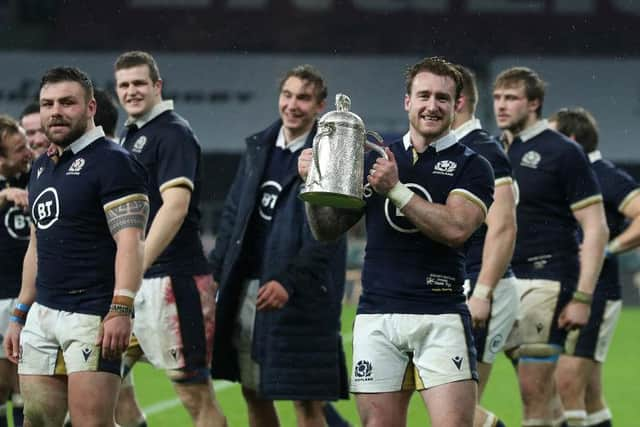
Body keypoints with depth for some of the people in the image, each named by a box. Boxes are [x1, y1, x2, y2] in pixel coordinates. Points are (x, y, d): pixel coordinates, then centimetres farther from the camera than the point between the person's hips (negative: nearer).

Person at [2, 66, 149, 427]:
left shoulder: (112, 162, -7)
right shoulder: (41, 168, 19)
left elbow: (130, 241, -16)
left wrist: (121, 310, -26)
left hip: (92, 315, -8)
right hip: (42, 314, 8)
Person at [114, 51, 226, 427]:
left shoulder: (173, 133, -10)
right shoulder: (131, 135, 18)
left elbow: (175, 206, -22)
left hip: (172, 279, -10)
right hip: (135, 280, 10)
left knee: (196, 394, -7)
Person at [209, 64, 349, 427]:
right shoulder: (258, 147, 13)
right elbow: (234, 215, 18)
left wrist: (289, 282, -26)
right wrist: (215, 272, 10)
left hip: (301, 295, -7)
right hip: (245, 291, 7)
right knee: (255, 395, 14)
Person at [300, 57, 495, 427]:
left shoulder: (472, 166, 3)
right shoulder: (376, 160, 14)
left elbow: (456, 227, -14)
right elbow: (328, 230, 15)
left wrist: (396, 190, -13)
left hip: (440, 317, -3)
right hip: (377, 317, 3)